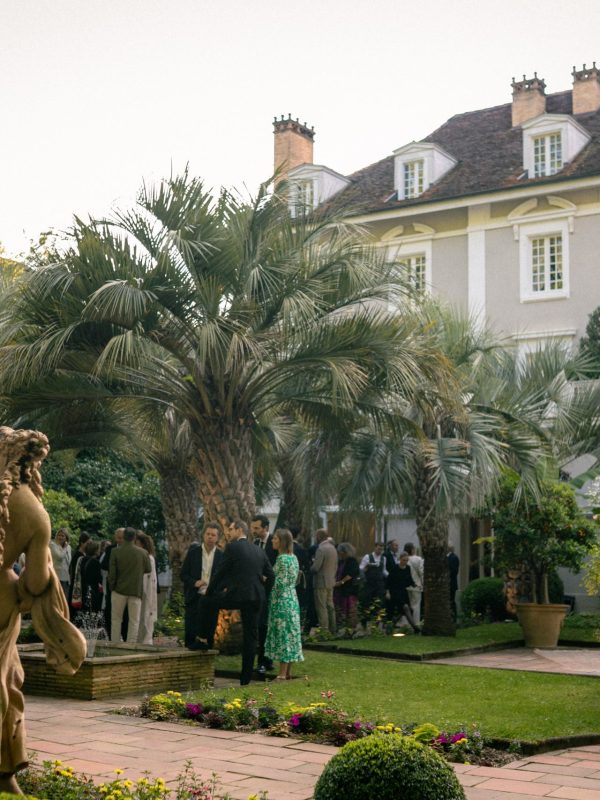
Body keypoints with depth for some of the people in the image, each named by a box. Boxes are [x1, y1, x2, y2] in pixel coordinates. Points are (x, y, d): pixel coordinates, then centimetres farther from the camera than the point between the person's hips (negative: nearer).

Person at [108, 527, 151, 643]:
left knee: (116, 619, 13)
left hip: (119, 589, 0)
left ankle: (115, 645, 13)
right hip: (136, 590, 0)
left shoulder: (115, 552, -7)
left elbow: (112, 572, -6)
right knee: (134, 621, 5)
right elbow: (148, 569, 7)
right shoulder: (142, 553, -5)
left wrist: (112, 586, 7)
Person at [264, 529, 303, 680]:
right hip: (292, 599, 9)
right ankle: (288, 672, 14)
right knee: (290, 634, 10)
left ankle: (282, 674, -5)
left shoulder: (282, 558, -15)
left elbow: (281, 582, -19)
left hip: (282, 601, -9)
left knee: (282, 634, -7)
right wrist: (271, 579, 19)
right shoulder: (293, 557, 12)